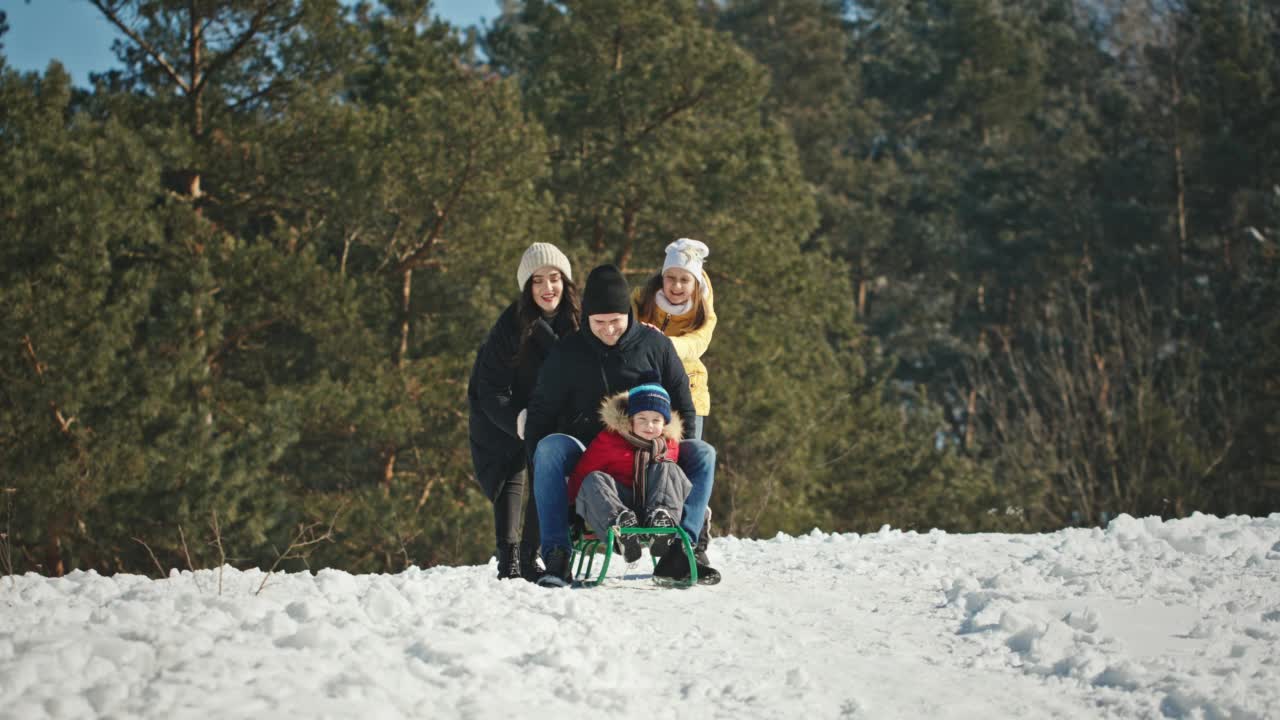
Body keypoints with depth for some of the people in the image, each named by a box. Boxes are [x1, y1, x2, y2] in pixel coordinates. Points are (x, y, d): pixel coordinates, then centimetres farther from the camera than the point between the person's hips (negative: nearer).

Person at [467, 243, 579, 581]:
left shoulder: (576, 321, -13)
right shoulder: (511, 325, -24)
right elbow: (491, 390, -21)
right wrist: (519, 422, -34)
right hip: (503, 419, -3)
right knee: (511, 478, -13)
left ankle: (531, 556, 5)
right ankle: (508, 558, -18)